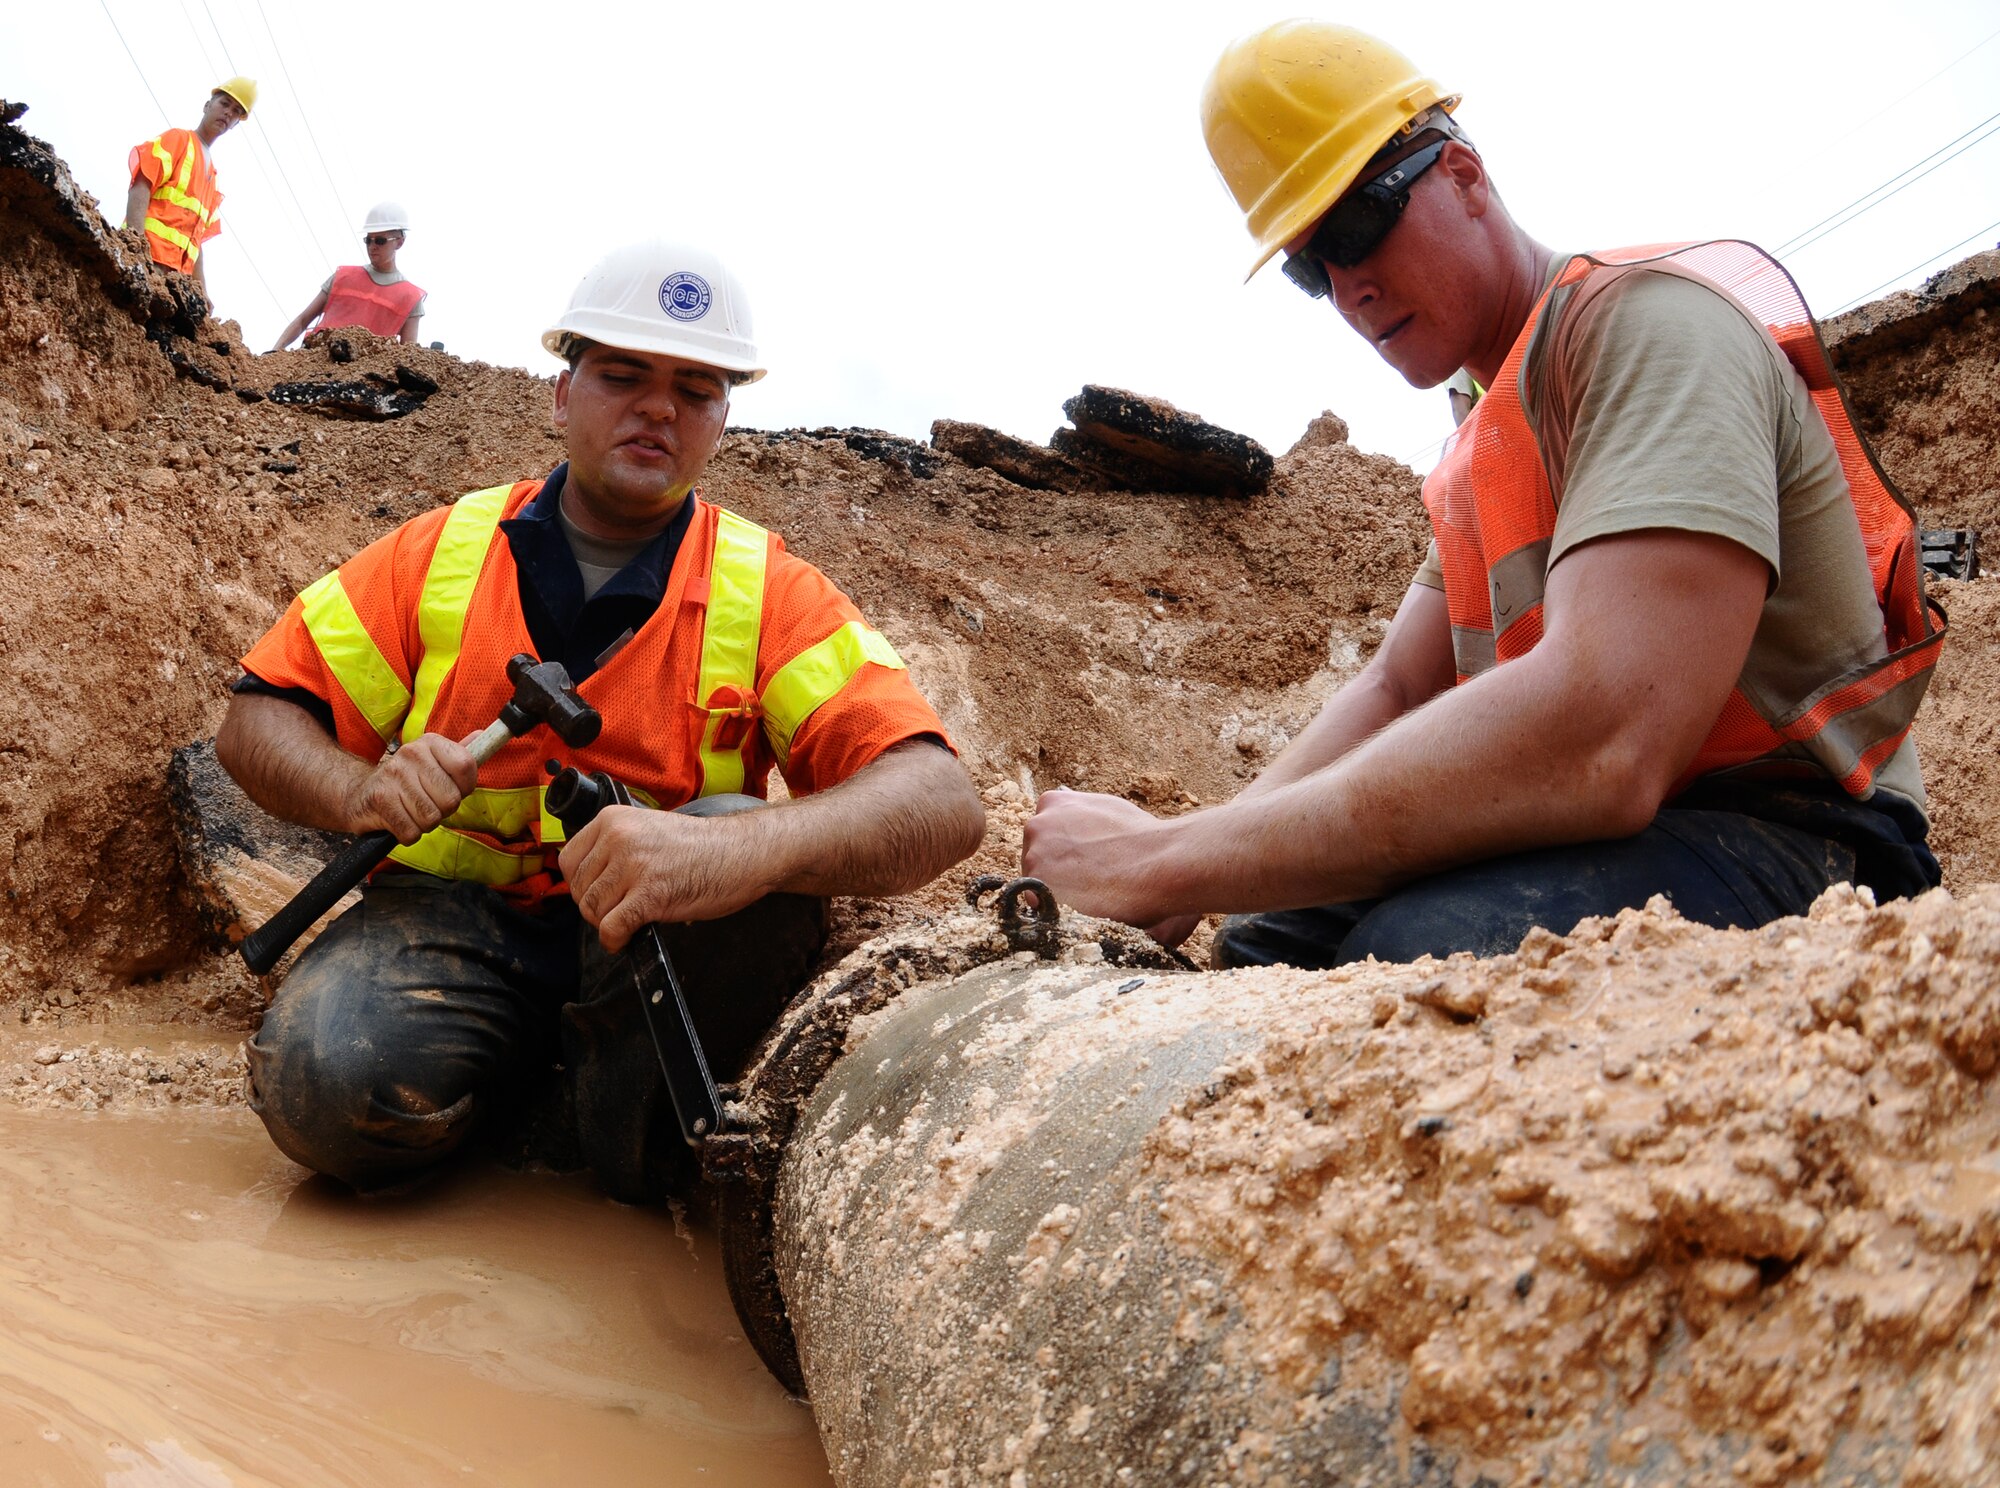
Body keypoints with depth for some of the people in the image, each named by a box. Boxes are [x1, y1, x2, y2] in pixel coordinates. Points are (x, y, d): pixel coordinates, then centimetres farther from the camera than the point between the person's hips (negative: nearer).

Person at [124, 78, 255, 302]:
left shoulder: (213, 180, 28)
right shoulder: (178, 139, 10)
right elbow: (140, 189, -4)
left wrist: (202, 292, 14)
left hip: (177, 274, 6)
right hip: (149, 258, -6)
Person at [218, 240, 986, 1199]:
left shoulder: (768, 594, -6)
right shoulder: (442, 554, 2)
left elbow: (940, 803, -21)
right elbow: (257, 721, 4)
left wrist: (734, 850, -43)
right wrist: (360, 792, -22)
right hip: (455, 921, 1)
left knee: (752, 846, -31)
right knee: (328, 1087, -30)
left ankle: (632, 1121, -7)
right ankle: (521, 1073, 4)